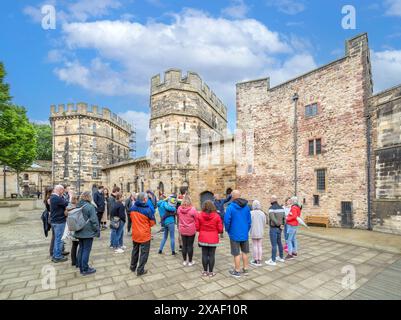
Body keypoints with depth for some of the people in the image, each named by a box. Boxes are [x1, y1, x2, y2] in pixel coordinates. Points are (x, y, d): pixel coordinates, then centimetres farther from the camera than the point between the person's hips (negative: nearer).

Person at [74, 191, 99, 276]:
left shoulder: (78, 206, 4)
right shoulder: (90, 207, -20)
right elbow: (94, 220, -18)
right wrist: (97, 230, -5)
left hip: (79, 232, 8)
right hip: (88, 232, -8)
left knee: (81, 249, 16)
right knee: (86, 250, 2)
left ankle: (81, 267, 27)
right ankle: (85, 269, 11)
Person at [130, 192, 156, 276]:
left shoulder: (133, 208, -7)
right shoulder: (147, 209, -23)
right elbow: (153, 222, -14)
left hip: (135, 234, 6)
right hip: (144, 234, -6)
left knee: (135, 250, 24)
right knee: (144, 252, 10)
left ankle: (133, 267, 38)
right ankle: (140, 270, 16)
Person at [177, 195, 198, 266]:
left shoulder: (179, 209, -8)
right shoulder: (193, 209, -19)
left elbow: (179, 218, 5)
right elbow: (197, 219, -9)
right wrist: (196, 228, 5)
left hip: (182, 230, 3)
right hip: (191, 230, -3)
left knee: (184, 245, 14)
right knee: (190, 245, 8)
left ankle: (185, 261, 26)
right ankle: (190, 261, 20)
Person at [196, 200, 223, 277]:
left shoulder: (200, 215, -8)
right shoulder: (216, 216, -12)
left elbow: (197, 227, -2)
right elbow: (220, 229, -8)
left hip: (203, 239, 2)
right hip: (213, 239, -1)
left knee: (204, 255, 12)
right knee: (211, 255, 8)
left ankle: (205, 271, 23)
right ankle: (211, 272, 18)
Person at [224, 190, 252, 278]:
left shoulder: (230, 207, -17)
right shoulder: (246, 206, 0)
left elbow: (227, 221, -18)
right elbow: (249, 220, 4)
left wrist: (228, 230, 0)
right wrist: (247, 230, 15)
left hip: (235, 234, -5)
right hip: (245, 234, 5)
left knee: (236, 254, 6)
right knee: (245, 252, 18)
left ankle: (237, 271, 18)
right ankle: (245, 269, 29)